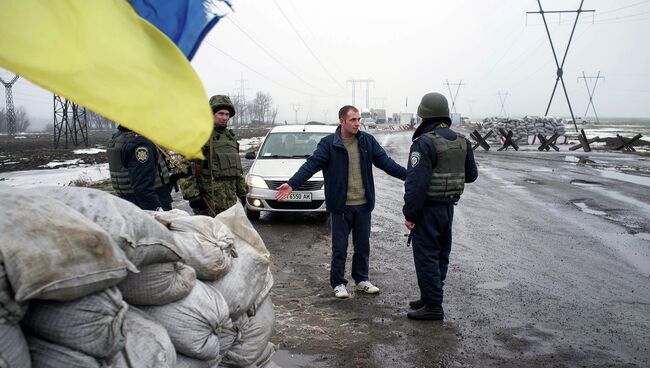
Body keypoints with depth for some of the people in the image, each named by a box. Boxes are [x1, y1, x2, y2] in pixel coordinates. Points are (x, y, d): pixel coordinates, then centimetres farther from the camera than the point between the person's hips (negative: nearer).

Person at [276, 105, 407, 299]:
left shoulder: (367, 141, 3)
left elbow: (385, 161, 3)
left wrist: (408, 175, -4)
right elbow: (311, 164, -14)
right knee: (339, 247, 6)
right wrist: (292, 184, -25)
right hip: (340, 205, -3)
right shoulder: (328, 143, -8)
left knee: (363, 245, 15)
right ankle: (338, 283, 20)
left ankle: (362, 279, 31)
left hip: (363, 204, 4)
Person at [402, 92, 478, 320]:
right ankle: (430, 297, 29)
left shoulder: (424, 143, -18)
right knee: (441, 254, 16)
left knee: (426, 255, -1)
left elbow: (416, 182, -22)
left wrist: (409, 214, -16)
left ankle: (433, 306, 3)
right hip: (449, 206, 8)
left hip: (428, 208, -8)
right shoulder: (461, 142, 6)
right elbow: (471, 174, 13)